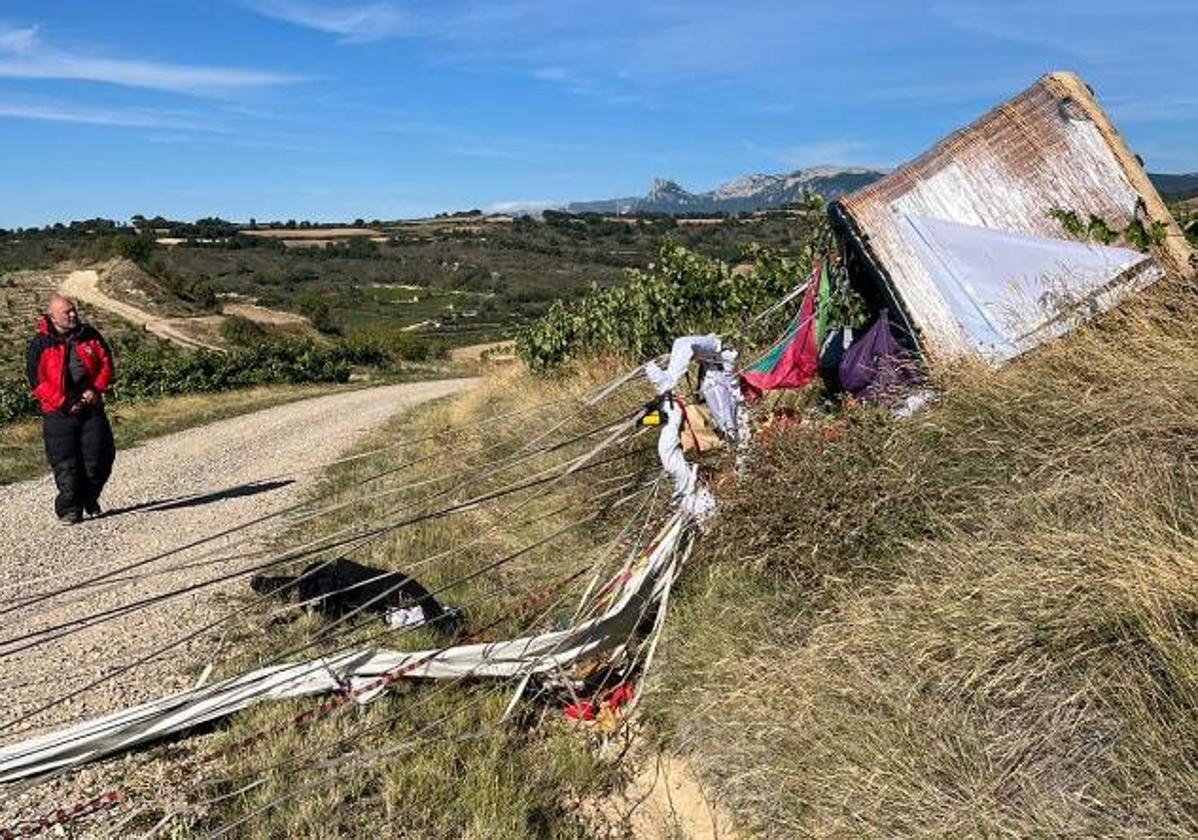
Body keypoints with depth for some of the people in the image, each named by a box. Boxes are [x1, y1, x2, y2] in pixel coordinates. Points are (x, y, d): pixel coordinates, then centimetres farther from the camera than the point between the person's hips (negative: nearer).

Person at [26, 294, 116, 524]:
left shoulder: (90, 335, 5)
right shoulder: (39, 344, -3)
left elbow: (106, 363, 9)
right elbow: (36, 380, -4)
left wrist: (96, 389, -6)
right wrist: (63, 402, -13)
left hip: (91, 407, 2)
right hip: (59, 412, -2)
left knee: (100, 456, 1)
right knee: (65, 463, -1)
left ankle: (90, 498, 25)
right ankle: (69, 509, 10)